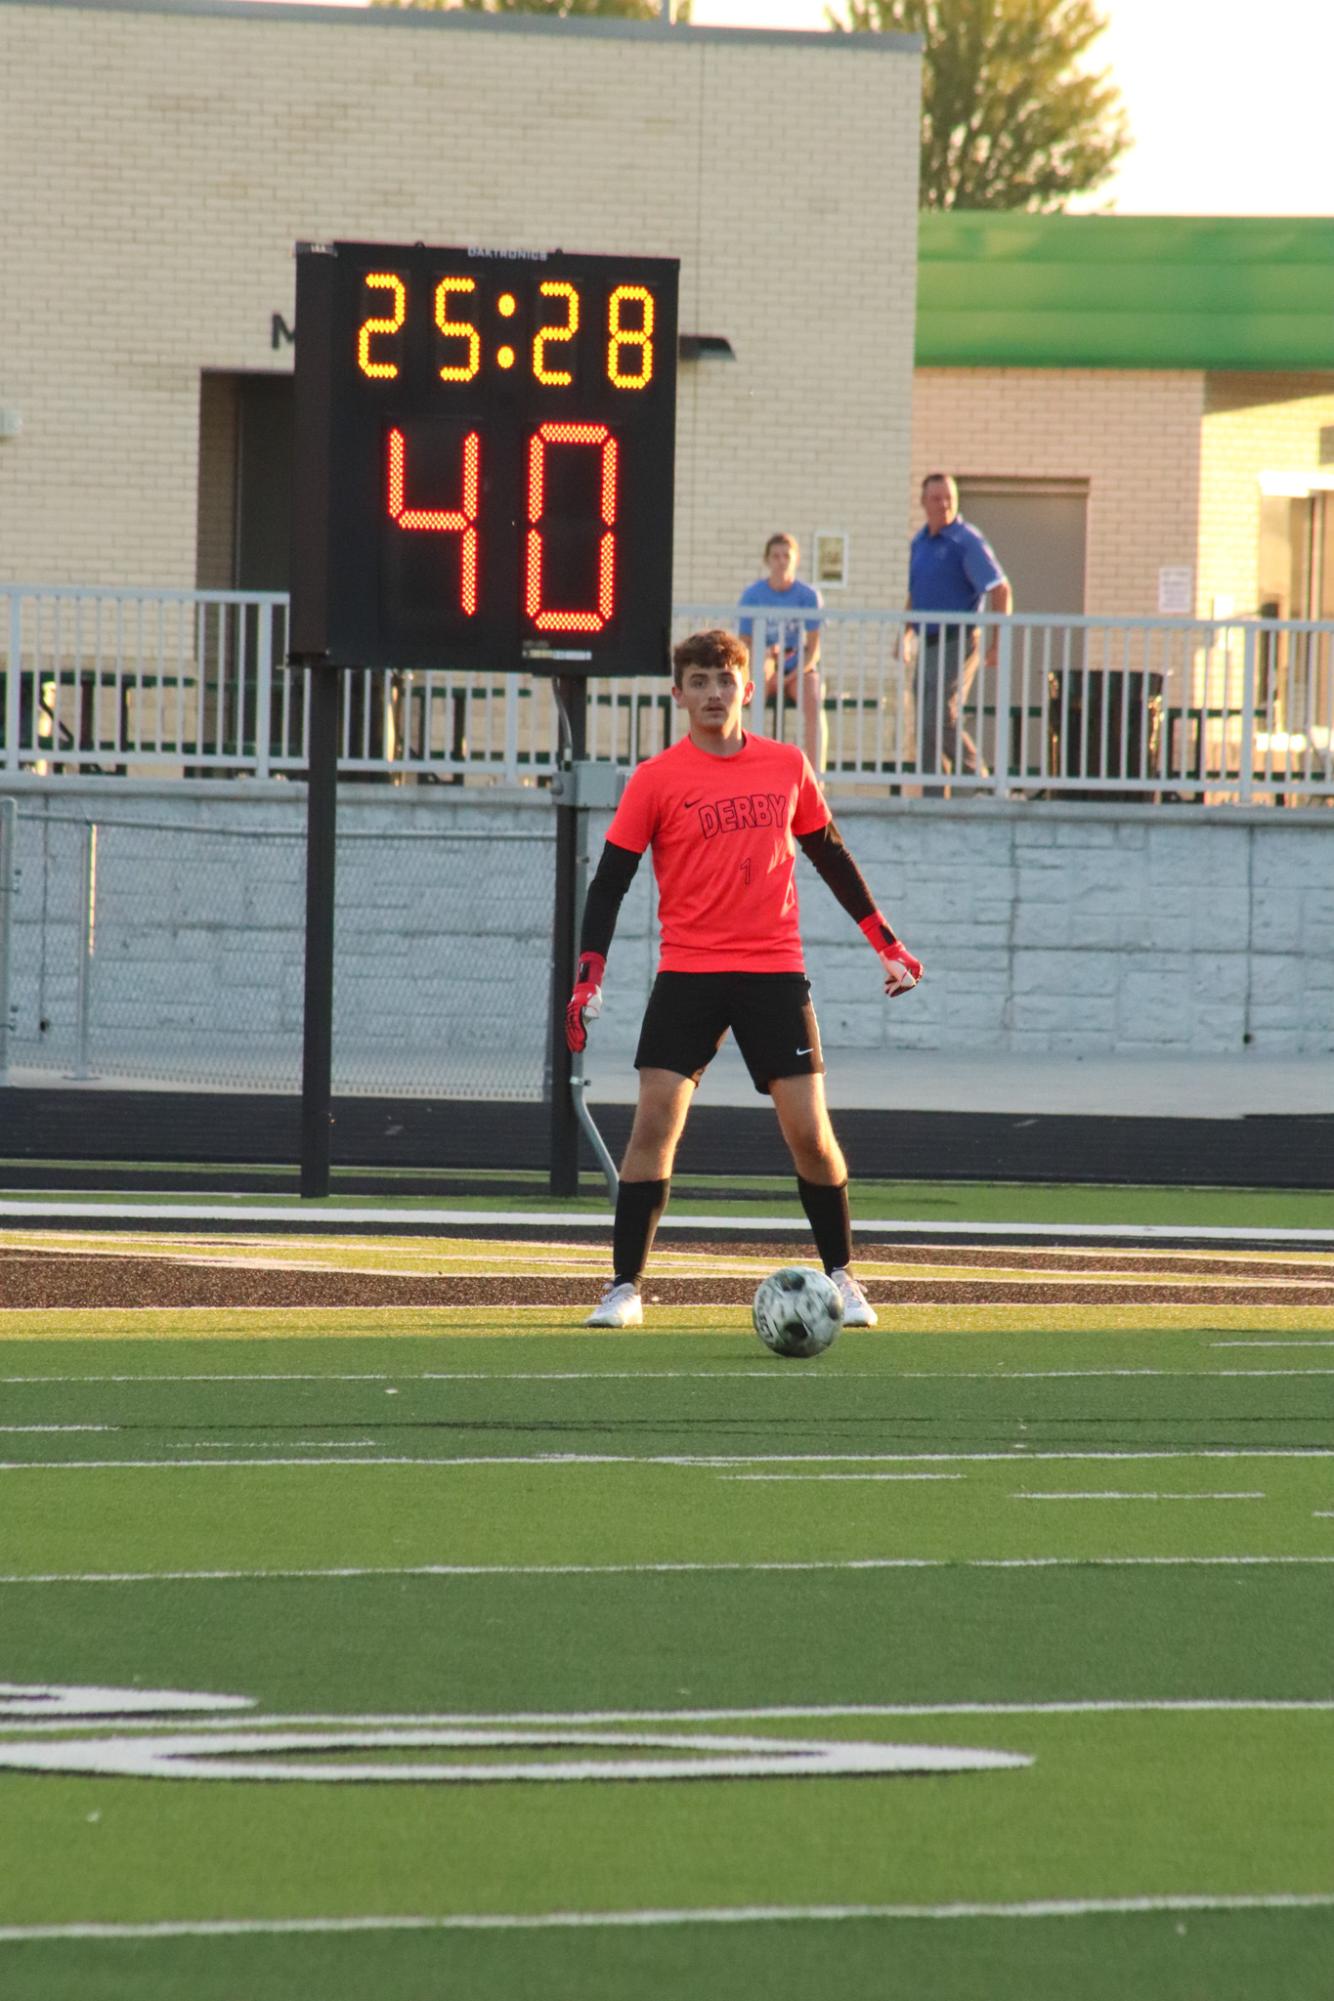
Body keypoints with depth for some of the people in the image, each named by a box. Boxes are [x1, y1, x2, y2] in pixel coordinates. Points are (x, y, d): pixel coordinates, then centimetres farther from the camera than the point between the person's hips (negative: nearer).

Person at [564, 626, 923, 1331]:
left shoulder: (787, 766, 6)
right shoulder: (655, 780, -2)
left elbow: (829, 856, 18)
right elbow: (610, 881, -2)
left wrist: (885, 942, 19)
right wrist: (588, 978, -11)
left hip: (775, 973, 2)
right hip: (688, 974, -2)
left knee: (809, 1130, -1)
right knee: (654, 1125, -11)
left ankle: (841, 1276, 16)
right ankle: (624, 1287, -4)